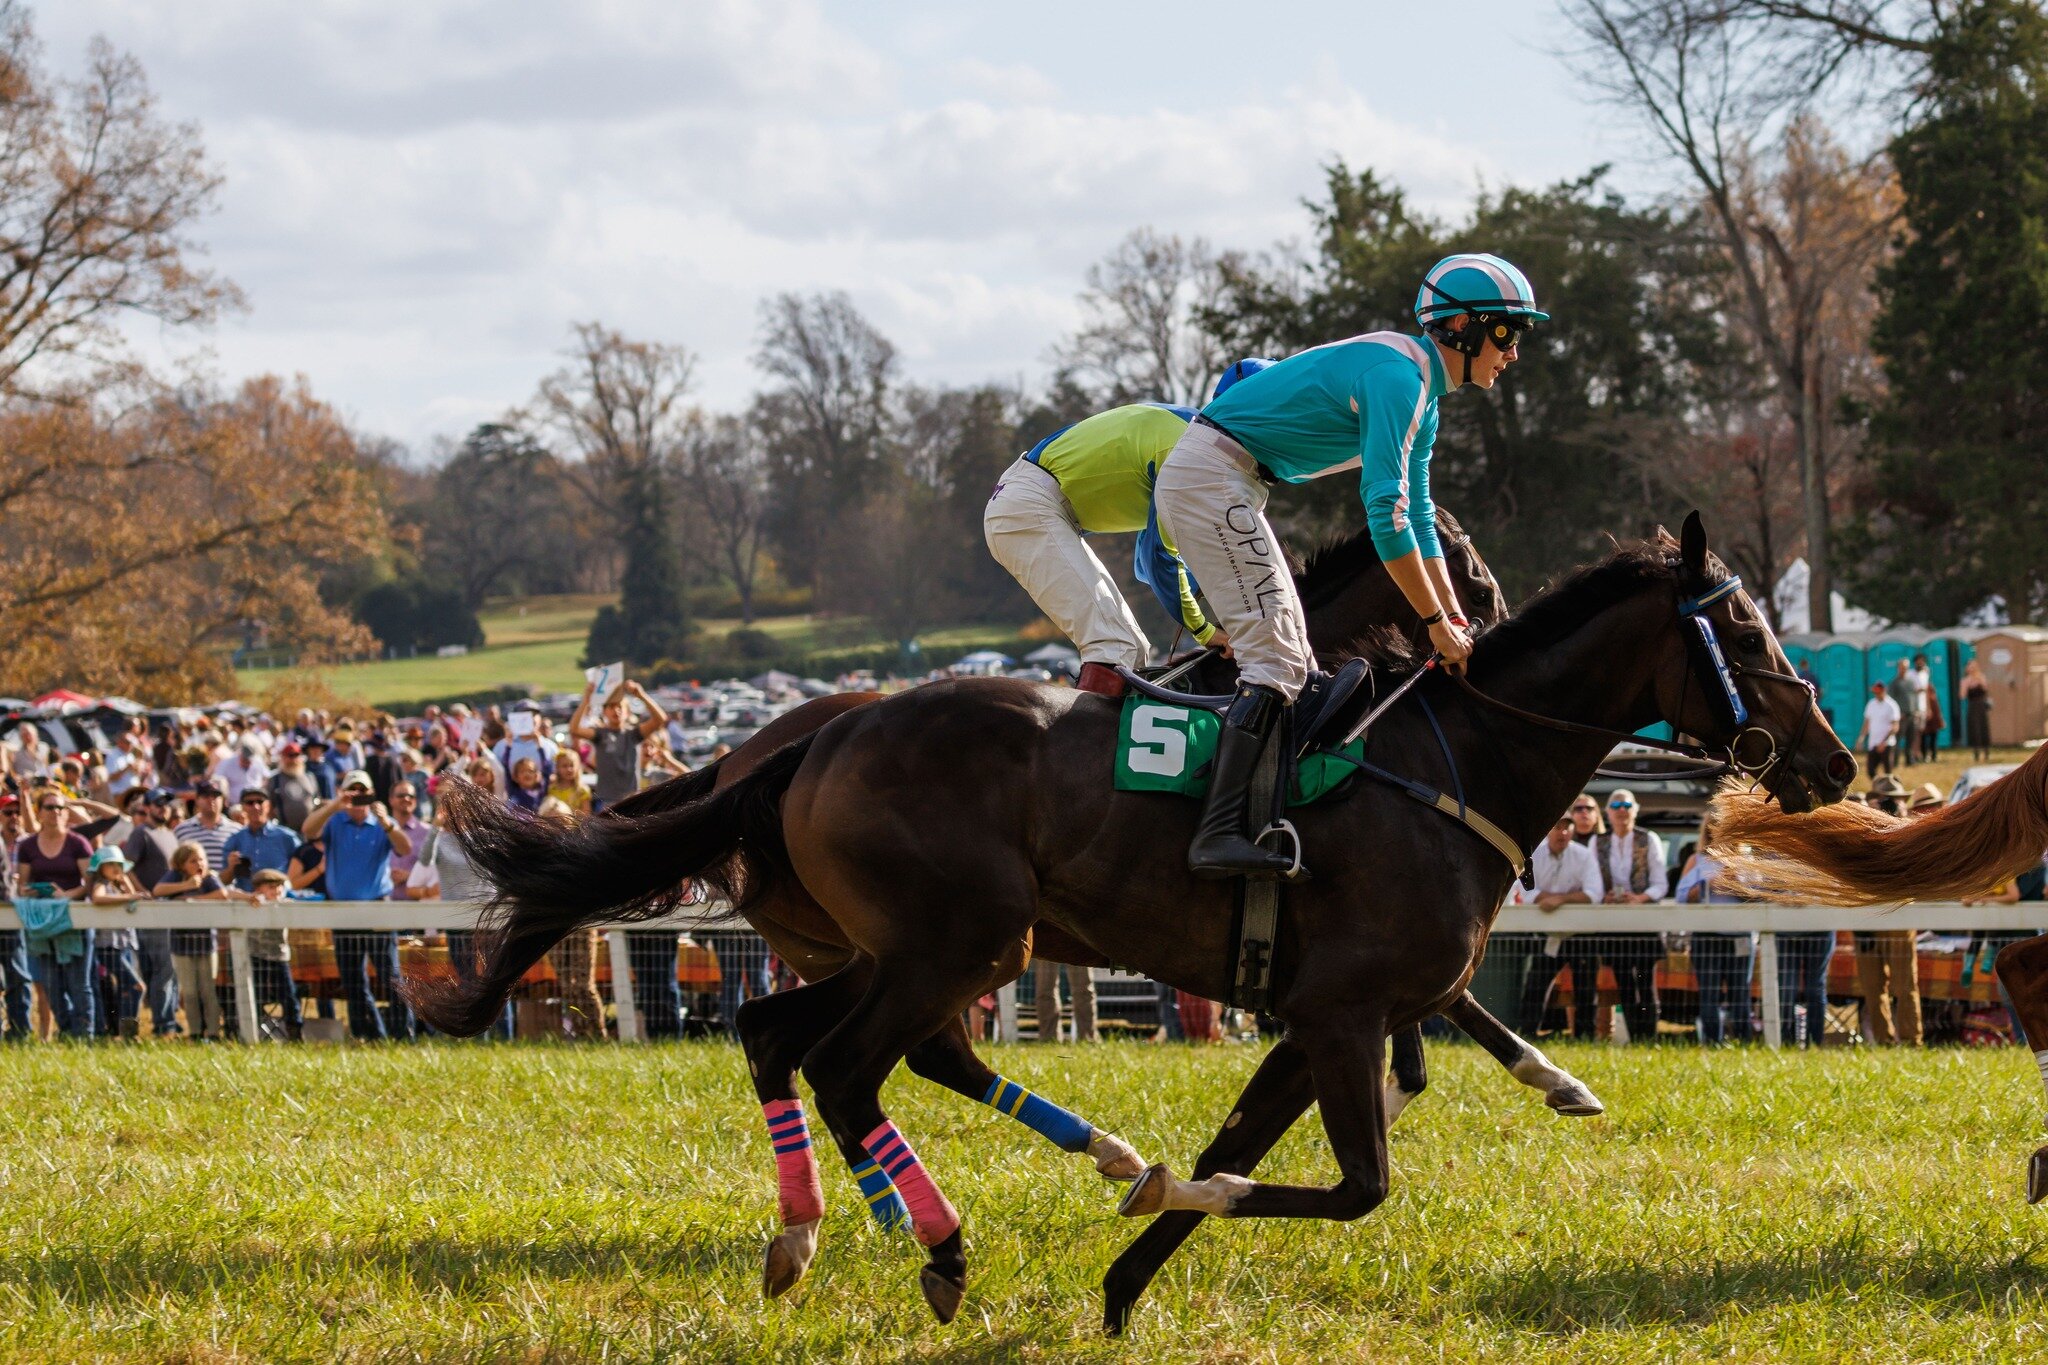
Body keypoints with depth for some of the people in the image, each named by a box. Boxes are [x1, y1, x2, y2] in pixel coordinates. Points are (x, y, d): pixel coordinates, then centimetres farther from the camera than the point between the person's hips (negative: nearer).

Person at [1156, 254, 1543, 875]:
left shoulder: (1420, 389, 15)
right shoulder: (1399, 375, -18)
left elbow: (1419, 521, 21)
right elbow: (1386, 513, -24)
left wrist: (1458, 625, 13)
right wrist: (1437, 622, -18)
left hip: (1227, 485, 11)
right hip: (1211, 474, -11)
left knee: (1288, 653, 12)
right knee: (1276, 656, -17)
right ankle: (1217, 835, -28)